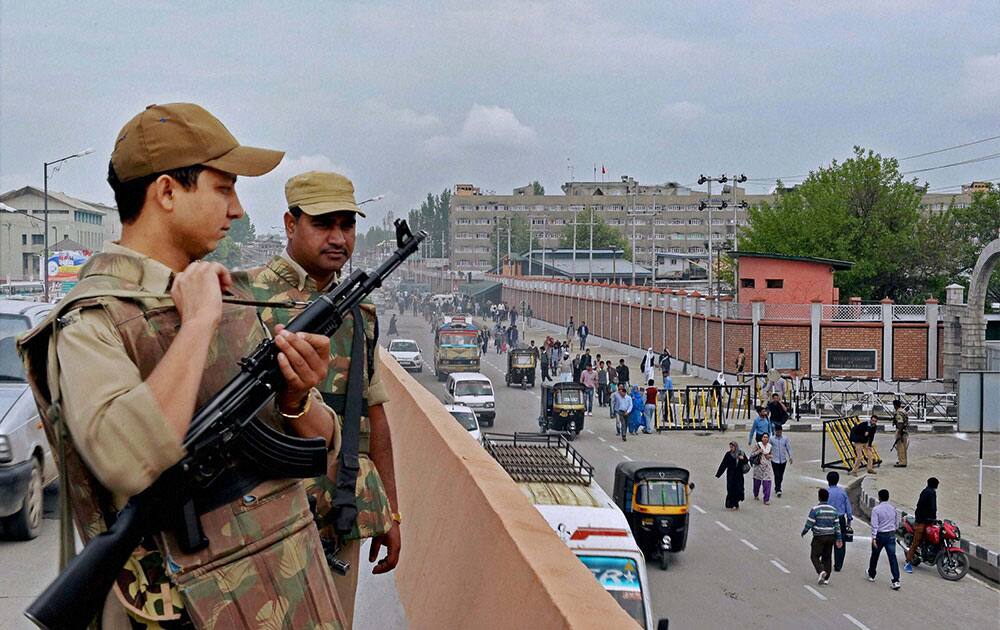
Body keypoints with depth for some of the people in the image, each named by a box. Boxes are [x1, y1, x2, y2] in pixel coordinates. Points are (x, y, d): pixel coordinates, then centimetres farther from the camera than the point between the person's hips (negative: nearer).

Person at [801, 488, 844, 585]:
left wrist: (803, 532, 6)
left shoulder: (815, 509, -12)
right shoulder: (833, 510, 6)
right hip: (830, 537, 5)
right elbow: (837, 525, 7)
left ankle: (821, 571, -19)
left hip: (819, 537, -5)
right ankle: (826, 578, 13)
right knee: (827, 557, 12)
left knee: (814, 556, 4)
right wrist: (838, 538, 12)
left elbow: (809, 523, -11)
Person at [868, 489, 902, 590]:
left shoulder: (876, 509, -11)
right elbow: (895, 522, 15)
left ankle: (871, 575, 34)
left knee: (875, 555, 17)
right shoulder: (893, 508, 4)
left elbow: (874, 524, -17)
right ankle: (896, 581, -12)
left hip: (880, 535, -3)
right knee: (892, 557, -3)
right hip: (891, 535, 3)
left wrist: (874, 538, -18)